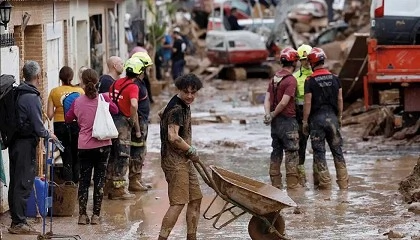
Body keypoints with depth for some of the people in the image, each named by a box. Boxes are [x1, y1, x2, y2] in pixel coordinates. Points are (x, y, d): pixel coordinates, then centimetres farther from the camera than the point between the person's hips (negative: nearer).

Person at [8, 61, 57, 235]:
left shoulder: (18, 94, 9)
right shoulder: (32, 98, -17)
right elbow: (38, 127, -18)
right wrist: (48, 135, 1)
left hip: (15, 142, 9)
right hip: (26, 144, -9)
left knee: (15, 183, 13)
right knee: (24, 184, -4)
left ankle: (16, 220, 20)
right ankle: (19, 223, -1)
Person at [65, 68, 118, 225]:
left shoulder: (77, 102, -6)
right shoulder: (103, 98, -8)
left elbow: (68, 119, 9)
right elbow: (115, 111, 10)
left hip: (84, 146, 1)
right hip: (102, 145, -1)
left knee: (84, 180, 9)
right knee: (99, 180, 6)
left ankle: (82, 215, 7)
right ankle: (96, 215, 5)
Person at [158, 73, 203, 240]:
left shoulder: (184, 106, 14)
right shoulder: (176, 108, -18)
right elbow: (173, 137, -27)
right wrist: (191, 150, -13)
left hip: (184, 160, 10)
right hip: (175, 161, -10)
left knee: (196, 199, 14)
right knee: (178, 203, -11)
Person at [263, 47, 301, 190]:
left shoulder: (275, 78, 11)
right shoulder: (291, 80, -15)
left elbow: (267, 98, 4)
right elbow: (284, 102, -20)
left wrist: (268, 114, -8)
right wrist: (273, 114, -8)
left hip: (276, 121, 8)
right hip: (288, 120, -8)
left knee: (276, 151, 11)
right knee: (292, 153, -2)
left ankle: (275, 183, 14)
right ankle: (292, 183, -3)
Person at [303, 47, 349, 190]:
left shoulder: (310, 81, -9)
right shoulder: (335, 79, 4)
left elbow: (307, 103, -10)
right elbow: (340, 100, 6)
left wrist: (305, 121, -3)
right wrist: (339, 117, 16)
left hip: (317, 118, -4)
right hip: (332, 116, 4)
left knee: (319, 152, 2)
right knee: (337, 150, 9)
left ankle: (325, 183, 1)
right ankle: (343, 182, 8)